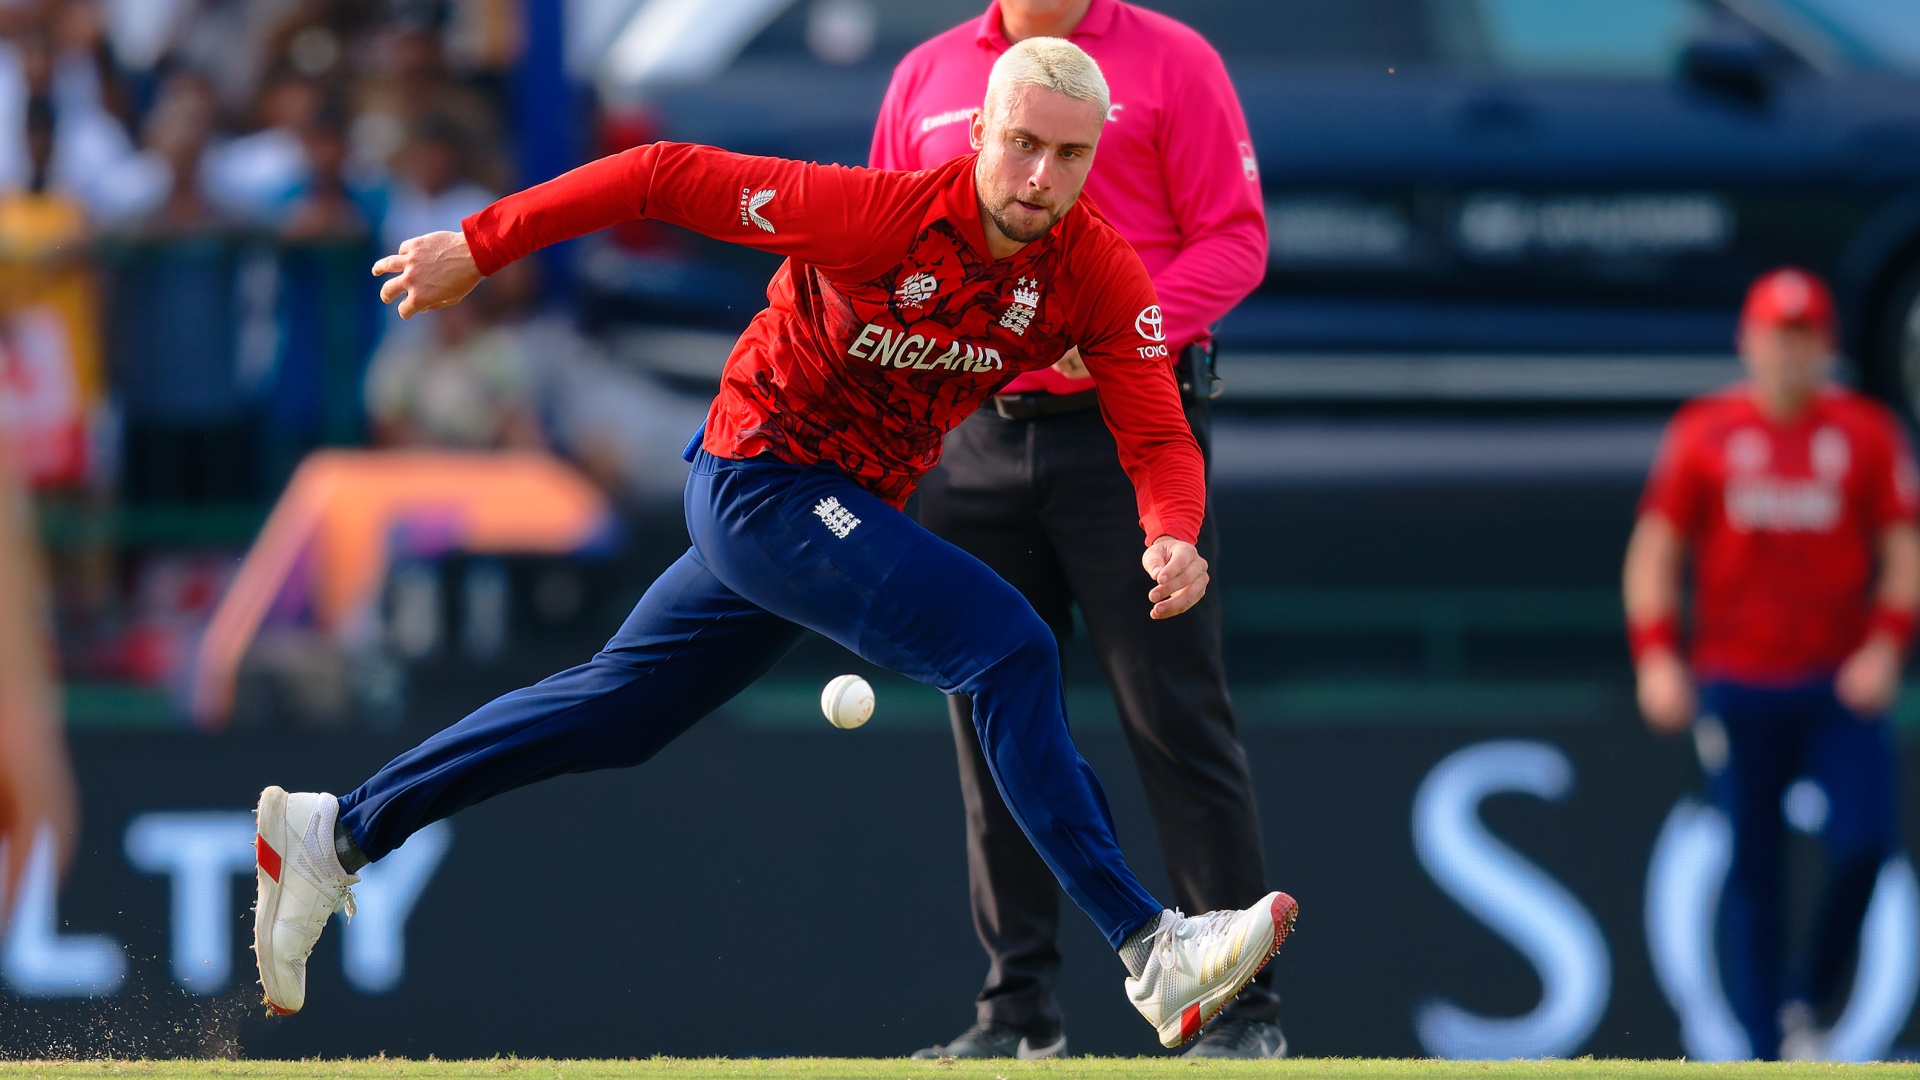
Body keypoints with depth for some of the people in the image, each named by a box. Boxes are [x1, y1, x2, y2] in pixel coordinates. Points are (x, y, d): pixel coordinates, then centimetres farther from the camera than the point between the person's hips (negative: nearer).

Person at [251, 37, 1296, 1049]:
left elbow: (1159, 438, -13)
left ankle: (334, 835, 30)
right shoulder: (876, 213, -27)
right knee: (1007, 646, -22)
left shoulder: (1099, 272, -12)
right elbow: (666, 176, -19)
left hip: (854, 508, 7)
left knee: (618, 711, 18)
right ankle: (1151, 956, -23)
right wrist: (478, 246, -14)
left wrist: (1171, 538, -36)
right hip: (763, 479, -7)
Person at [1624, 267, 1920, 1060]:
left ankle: (1807, 997, 7)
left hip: (1841, 688, 0)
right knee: (1751, 869, 1)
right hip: (1736, 688, 0)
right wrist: (1656, 659, -5)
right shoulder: (1704, 431, 5)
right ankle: (1764, 1052, 6)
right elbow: (1655, 551, 6)